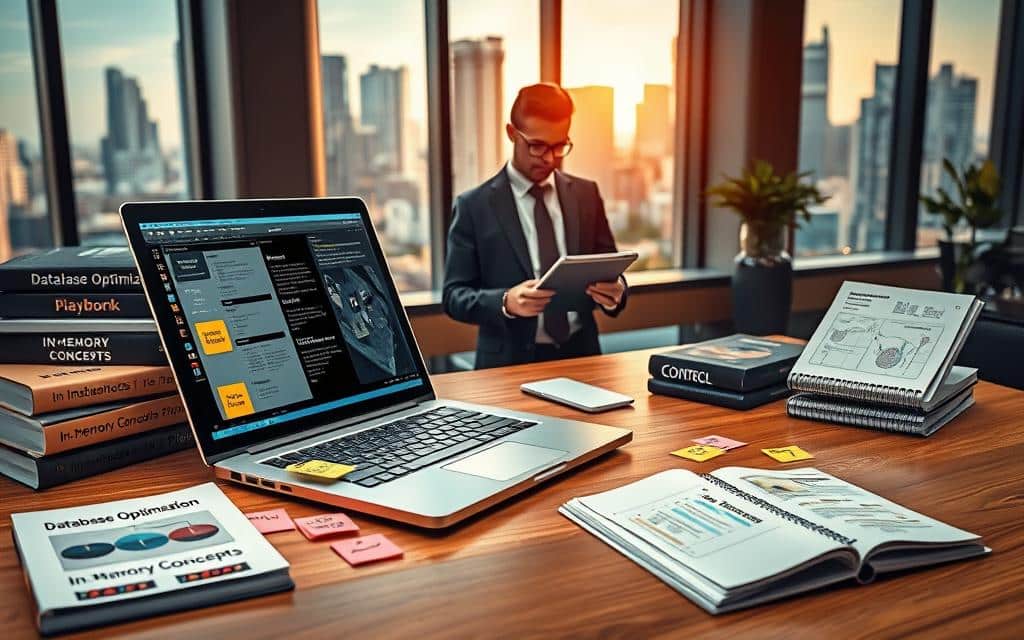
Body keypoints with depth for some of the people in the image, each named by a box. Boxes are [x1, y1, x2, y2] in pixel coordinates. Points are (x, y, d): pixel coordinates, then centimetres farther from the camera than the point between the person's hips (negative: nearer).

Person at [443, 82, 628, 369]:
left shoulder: (586, 194, 9)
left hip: (580, 355, 4)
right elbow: (454, 295, -2)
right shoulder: (474, 206, 0)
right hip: (510, 362, -4)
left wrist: (615, 292, -9)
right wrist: (505, 302, -20)